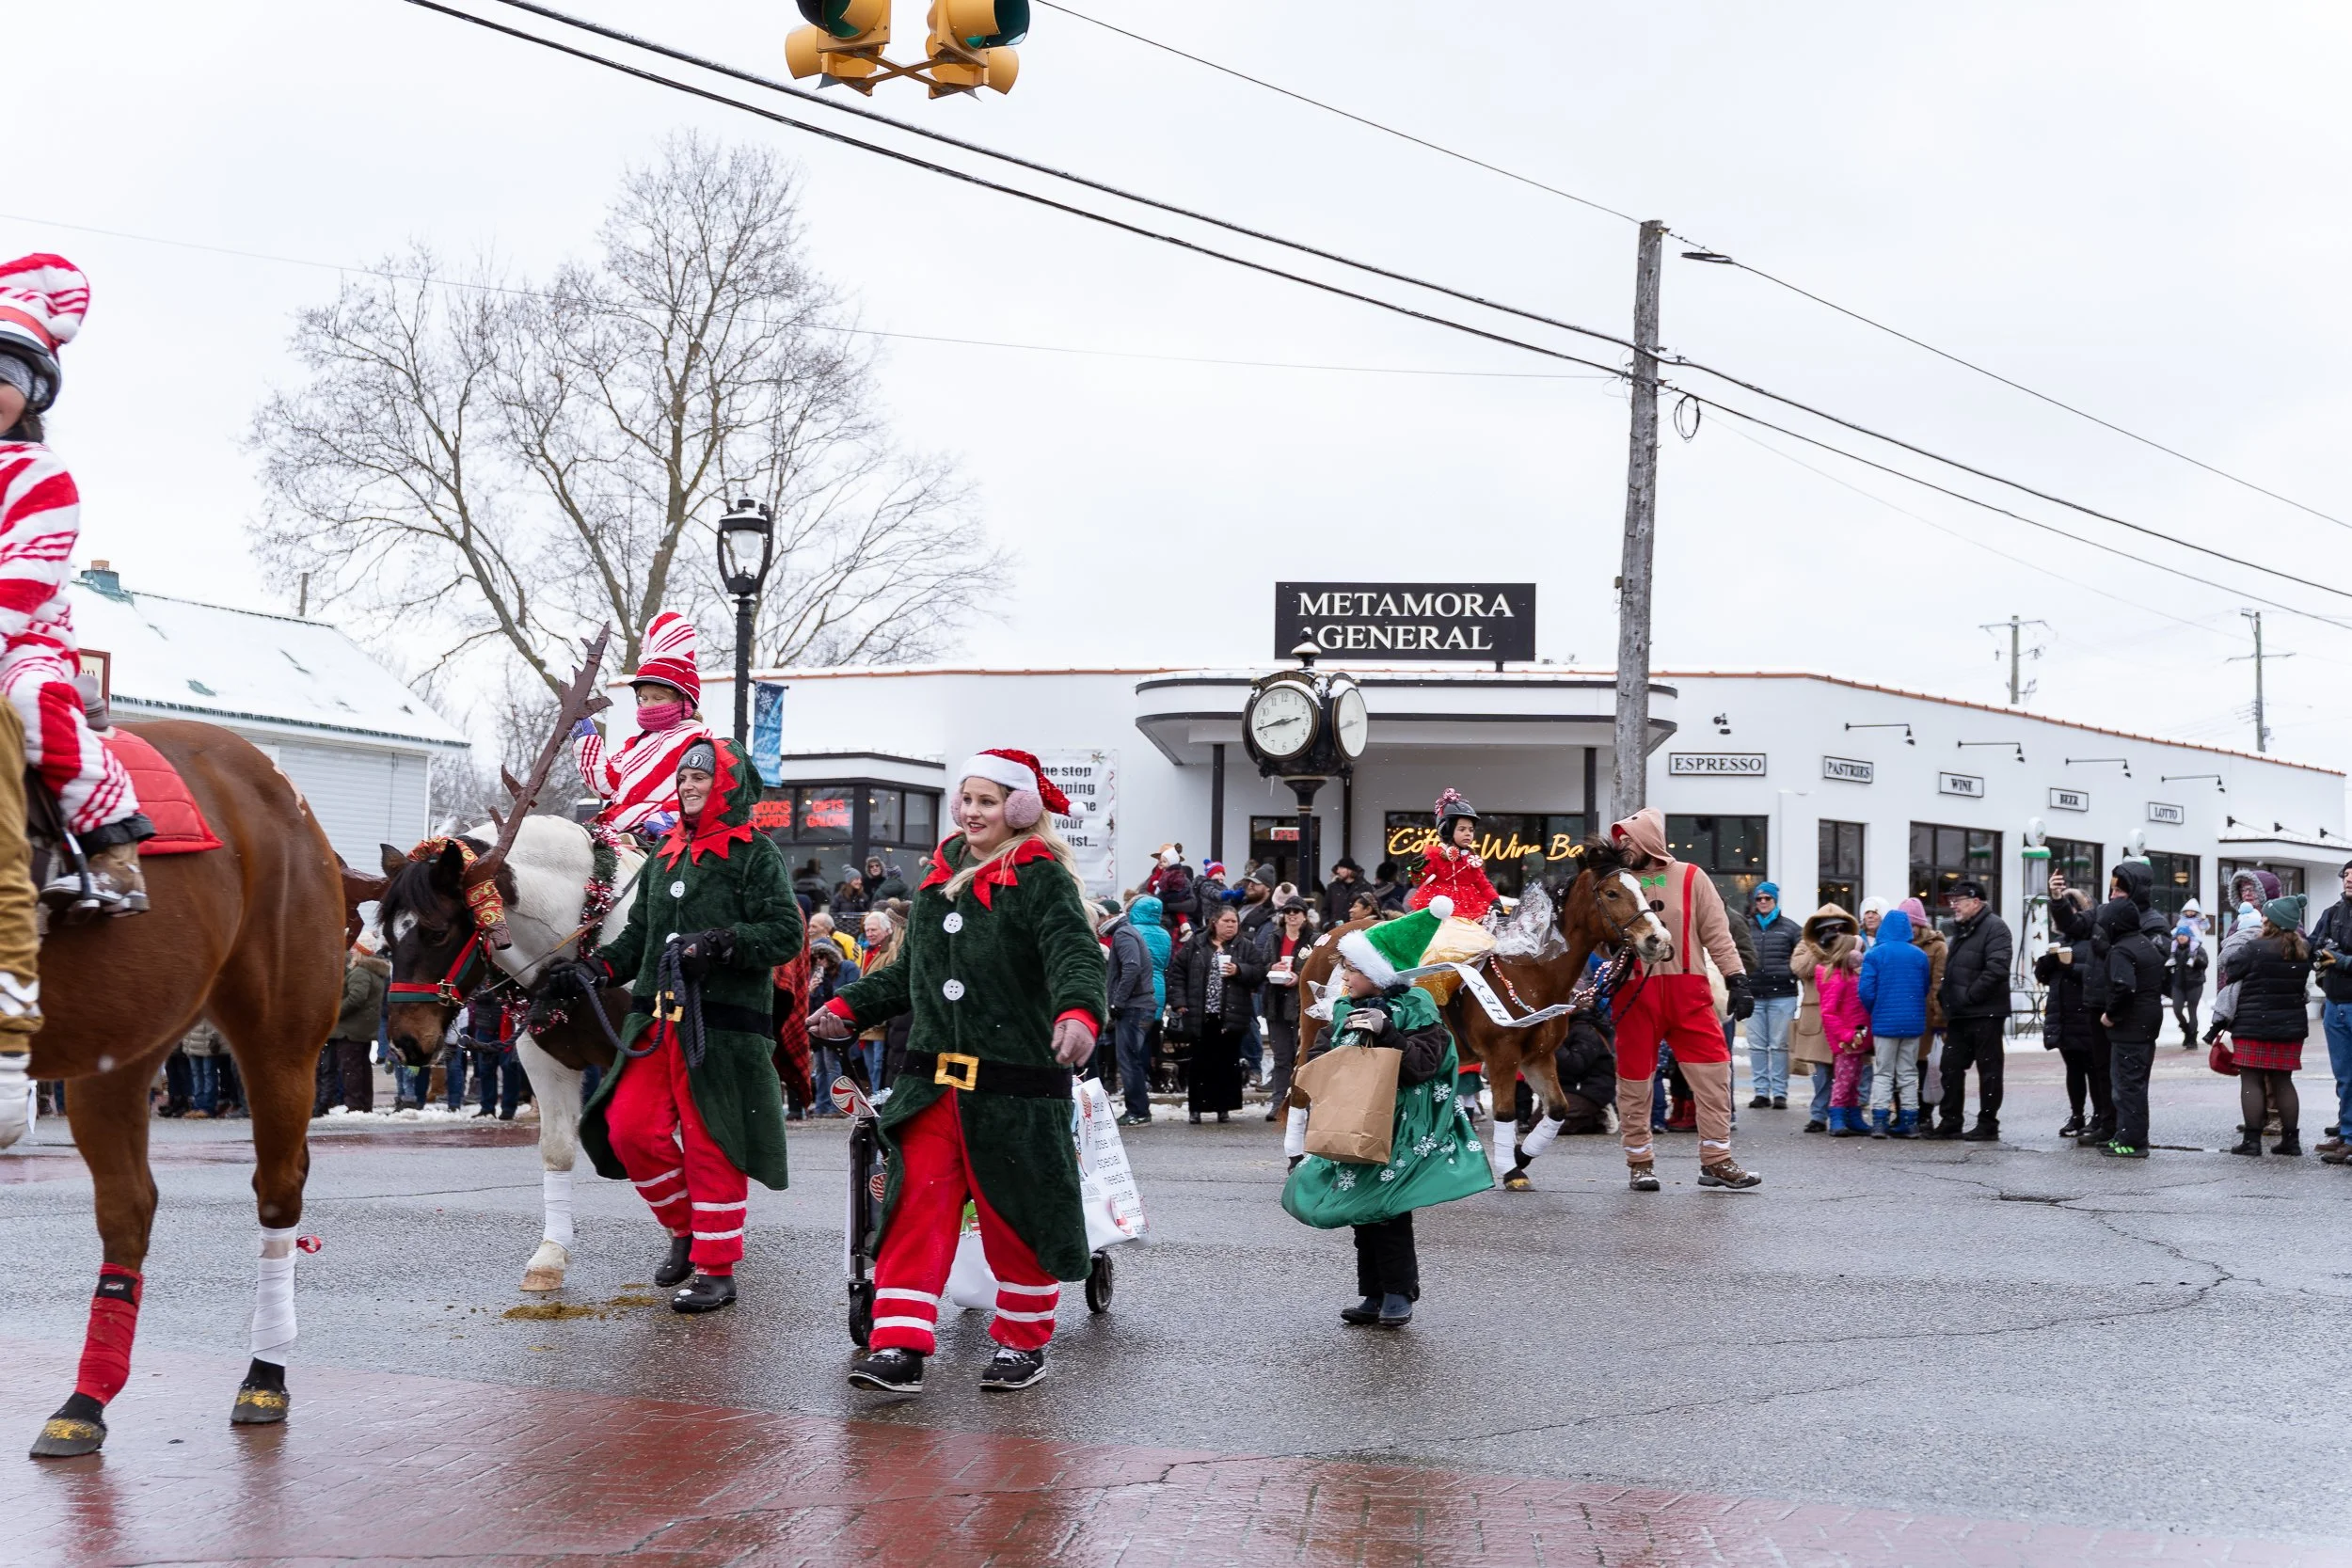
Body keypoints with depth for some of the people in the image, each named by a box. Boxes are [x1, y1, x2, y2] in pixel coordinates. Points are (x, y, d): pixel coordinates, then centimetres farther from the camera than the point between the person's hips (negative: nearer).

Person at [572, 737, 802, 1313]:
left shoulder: (755, 853, -3)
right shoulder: (666, 855, 19)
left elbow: (786, 933, -11)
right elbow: (640, 932, 22)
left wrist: (722, 942, -23)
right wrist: (601, 967, 5)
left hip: (722, 1023, -7)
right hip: (658, 1018, 7)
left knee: (712, 1143, -3)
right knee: (629, 1128, 1)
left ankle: (716, 1270, 8)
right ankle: (685, 1227, 22)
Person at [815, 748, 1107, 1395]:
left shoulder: (1043, 880, -6)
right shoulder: (940, 876, 16)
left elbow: (1077, 954, -23)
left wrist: (1078, 1011, -42)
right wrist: (850, 1006, 25)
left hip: (1014, 1085, -6)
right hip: (932, 1080, 6)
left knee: (1017, 1217, 5)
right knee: (915, 1210, -2)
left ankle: (1023, 1343, 20)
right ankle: (900, 1348, -1)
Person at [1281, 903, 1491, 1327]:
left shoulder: (1413, 1011, -9)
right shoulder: (1345, 1010, 11)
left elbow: (1423, 1062, -19)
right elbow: (1322, 1056, 17)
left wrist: (1386, 1032, -27)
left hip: (1398, 1132, -7)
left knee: (1387, 1212, -8)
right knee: (1362, 1214, 9)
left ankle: (1399, 1294, 4)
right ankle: (1374, 1296, 18)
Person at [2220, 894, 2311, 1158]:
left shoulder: (2256, 949, -16)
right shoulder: (2303, 951, 4)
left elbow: (2228, 970, -7)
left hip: (2254, 1025, -6)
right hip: (2291, 1025, 6)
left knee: (2251, 1080, 0)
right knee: (2283, 1081, 13)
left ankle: (2252, 1139, -3)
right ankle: (2291, 1139, 14)